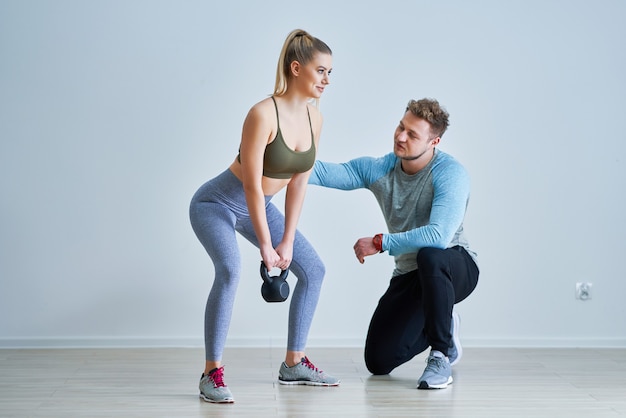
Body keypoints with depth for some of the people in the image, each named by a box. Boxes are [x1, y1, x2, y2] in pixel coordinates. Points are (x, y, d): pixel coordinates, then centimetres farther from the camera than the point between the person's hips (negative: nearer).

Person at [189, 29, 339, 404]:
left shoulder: (314, 117, -6)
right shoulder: (263, 114, -29)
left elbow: (299, 183, -2)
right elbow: (252, 186, -26)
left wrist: (288, 241, -5)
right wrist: (266, 246, -21)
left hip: (260, 206, 8)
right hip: (217, 203, -8)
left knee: (313, 269, 6)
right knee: (230, 271, -33)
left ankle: (294, 365, 17)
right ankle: (212, 373, -21)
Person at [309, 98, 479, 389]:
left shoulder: (450, 174, -23)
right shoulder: (379, 169, -5)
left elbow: (439, 236, -36)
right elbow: (327, 173, -16)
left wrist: (379, 243, -28)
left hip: (454, 269, -6)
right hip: (409, 275, 6)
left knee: (430, 256, -42)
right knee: (378, 362, 1)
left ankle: (441, 355, -23)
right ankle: (443, 329, 29)